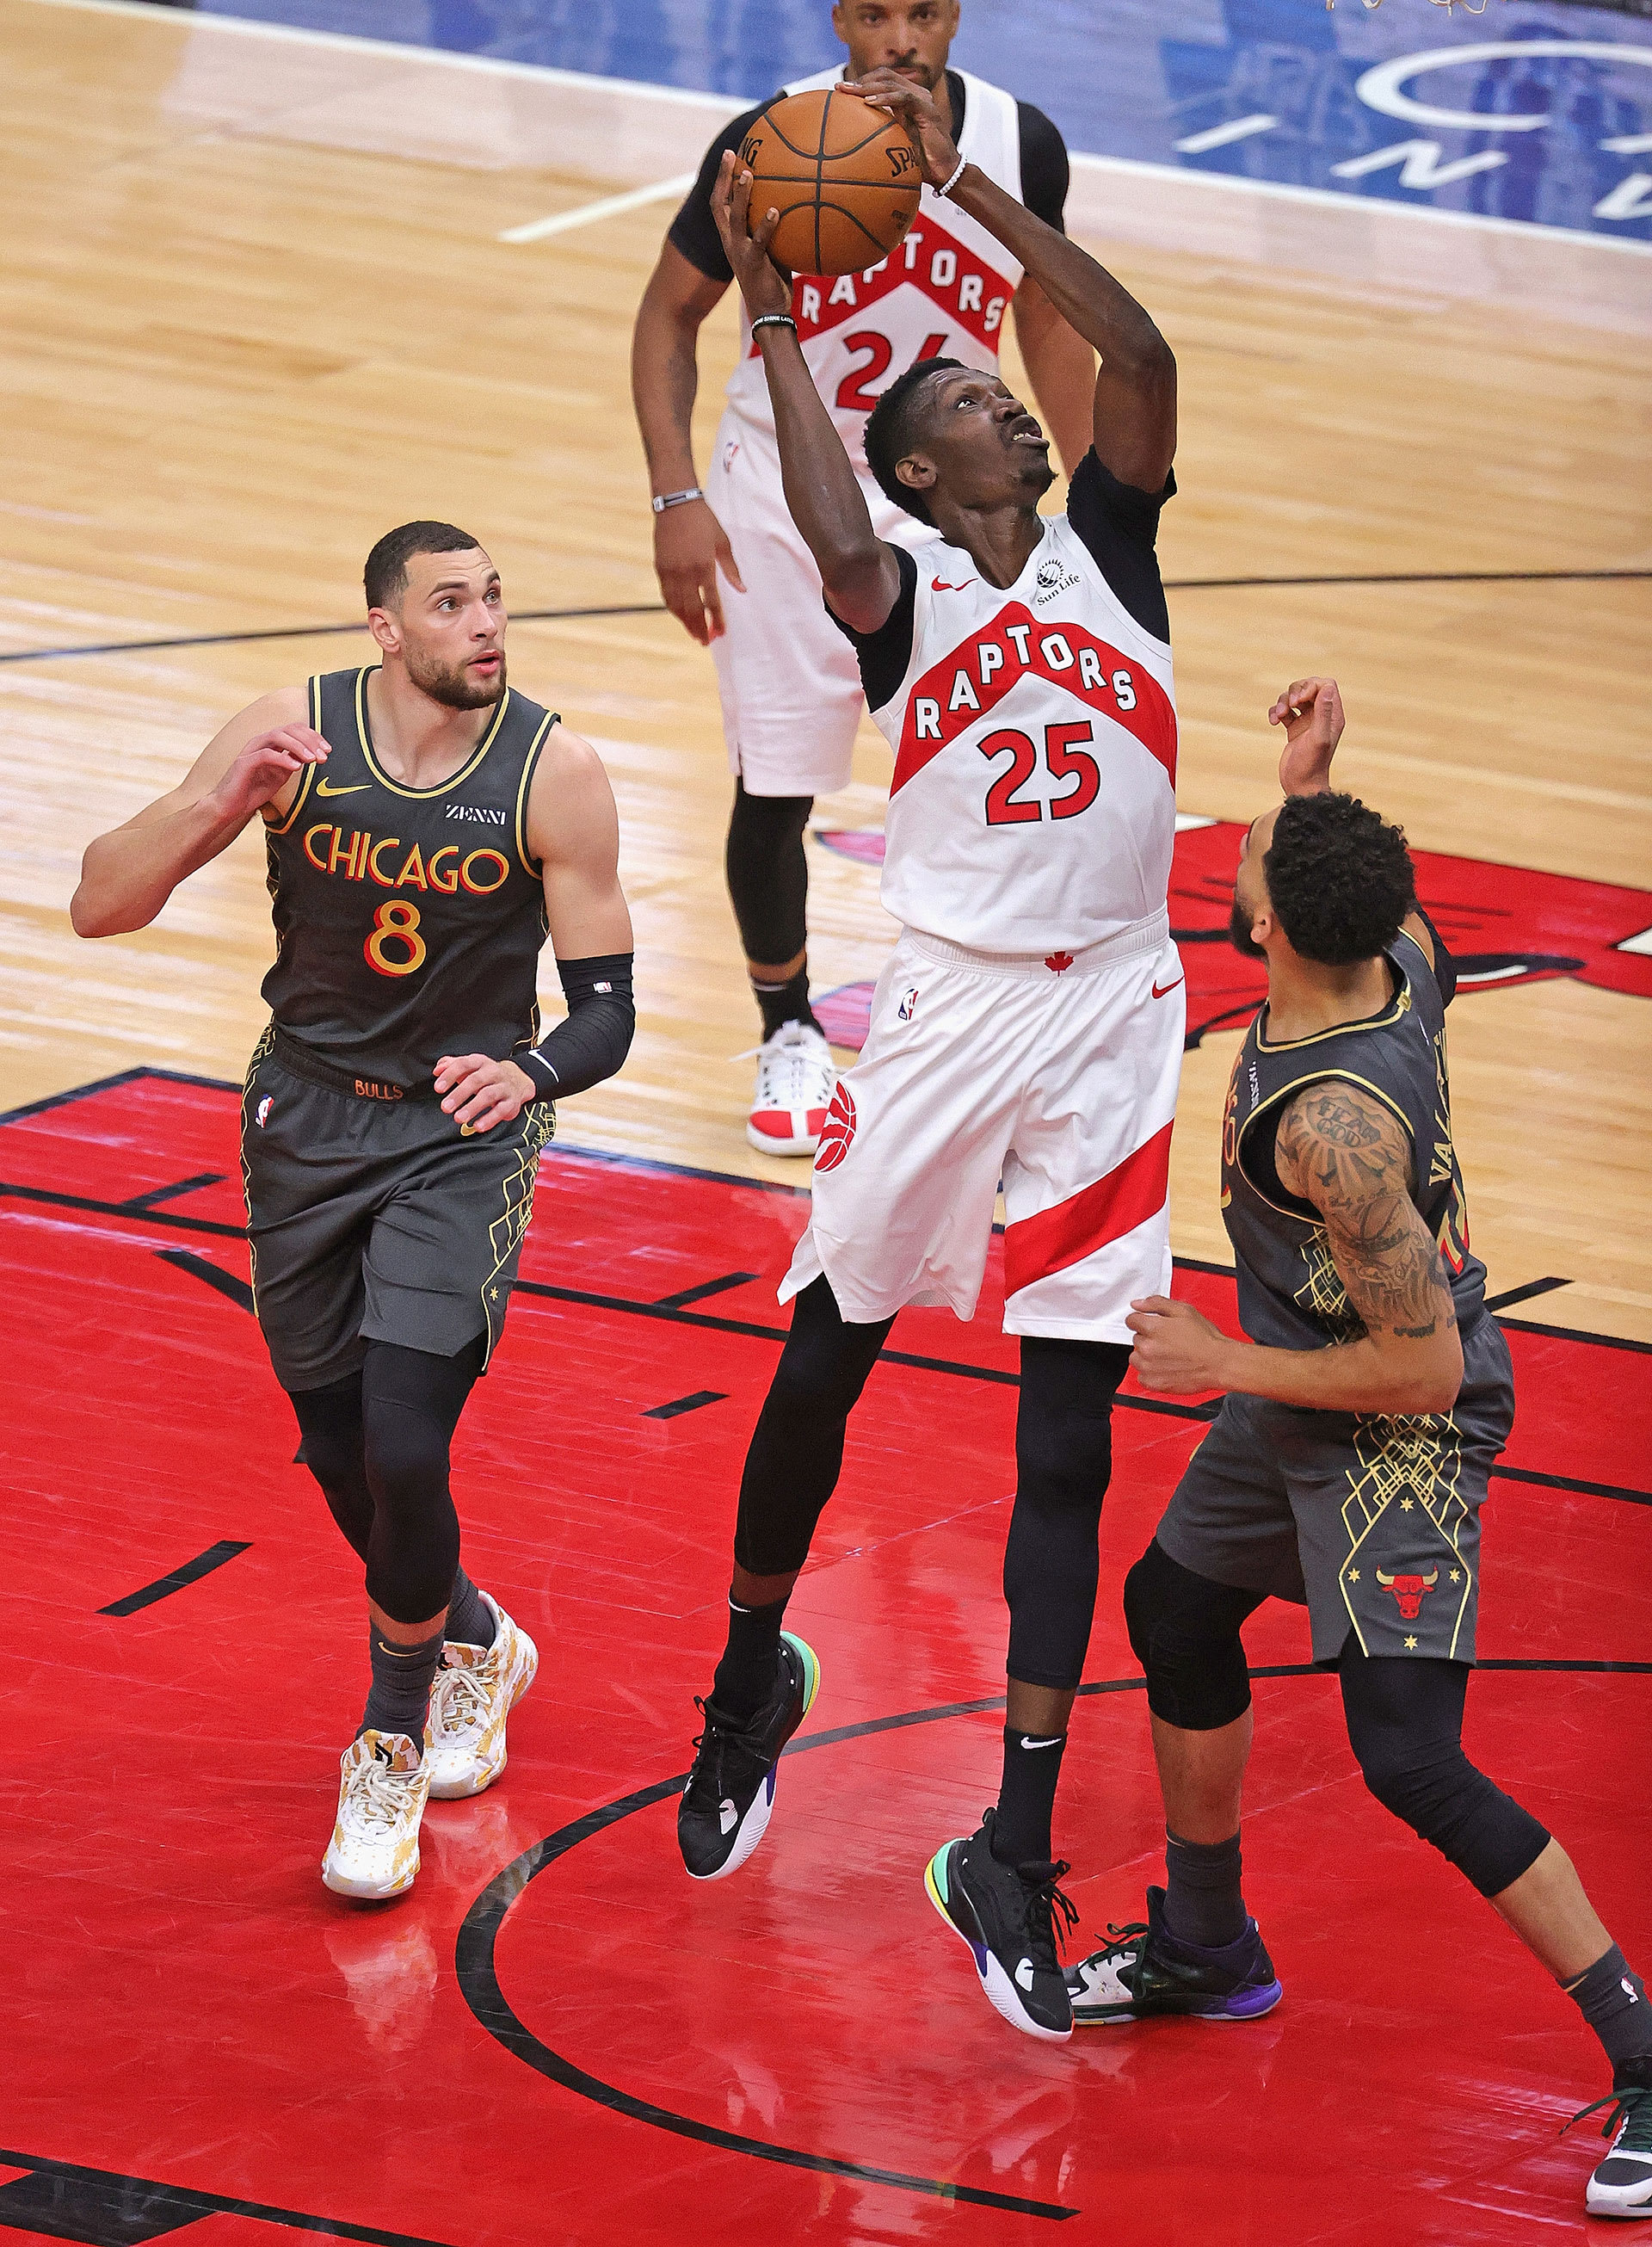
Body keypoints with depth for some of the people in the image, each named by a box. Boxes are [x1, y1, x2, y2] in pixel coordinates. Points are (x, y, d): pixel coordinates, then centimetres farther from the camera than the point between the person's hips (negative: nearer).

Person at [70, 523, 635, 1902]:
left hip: (463, 1130, -2)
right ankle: (474, 1644, 43)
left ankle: (395, 1747, 9)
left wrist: (529, 1075, -34)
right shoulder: (292, 737, -14)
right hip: (309, 1117, 2)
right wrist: (219, 804, -32)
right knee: (340, 1454, 12)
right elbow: (100, 907, -16)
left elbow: (605, 1012, -12)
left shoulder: (554, 774, -17)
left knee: (405, 1451, -15)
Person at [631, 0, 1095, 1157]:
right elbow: (671, 315, -4)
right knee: (775, 787, 3)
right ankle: (790, 1034, 26)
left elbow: (1046, 316, 7)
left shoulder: (1021, 145, -10)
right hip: (785, 495, -1)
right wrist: (677, 497, -12)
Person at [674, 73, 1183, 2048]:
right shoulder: (904, 587, 2)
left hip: (1110, 1015, 2)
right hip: (951, 1001, -1)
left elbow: (1141, 351, -6)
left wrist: (963, 182, -5)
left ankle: (1012, 1859, -1)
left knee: (1069, 1440, -2)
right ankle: (752, 1676, 38)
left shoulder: (1106, 539, 9)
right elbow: (837, 547, -24)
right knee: (826, 1359, 9)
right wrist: (771, 319, -17)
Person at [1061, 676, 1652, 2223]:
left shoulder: (1332, 1122, -36)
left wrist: (1231, 1368, -21)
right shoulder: (1401, 959, -12)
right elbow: (1374, 895, 17)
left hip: (1403, 1434, -10)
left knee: (1411, 1761, -15)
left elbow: (1424, 1365, -30)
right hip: (1306, 1399, 10)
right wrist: (1313, 778, 1)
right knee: (1173, 1610, 26)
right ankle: (1205, 1948, 45)